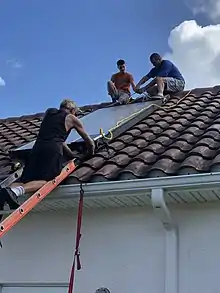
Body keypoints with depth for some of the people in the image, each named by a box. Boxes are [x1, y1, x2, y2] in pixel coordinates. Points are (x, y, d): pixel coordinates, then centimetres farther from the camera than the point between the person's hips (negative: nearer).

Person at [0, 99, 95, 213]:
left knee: (24, 180, 0)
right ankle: (15, 191, -42)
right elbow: (90, 142, 28)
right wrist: (90, 154, 49)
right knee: (44, 180, -16)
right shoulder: (71, 118, 20)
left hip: (37, 147, 5)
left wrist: (73, 156, 43)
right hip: (52, 149, -5)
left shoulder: (49, 112, 34)